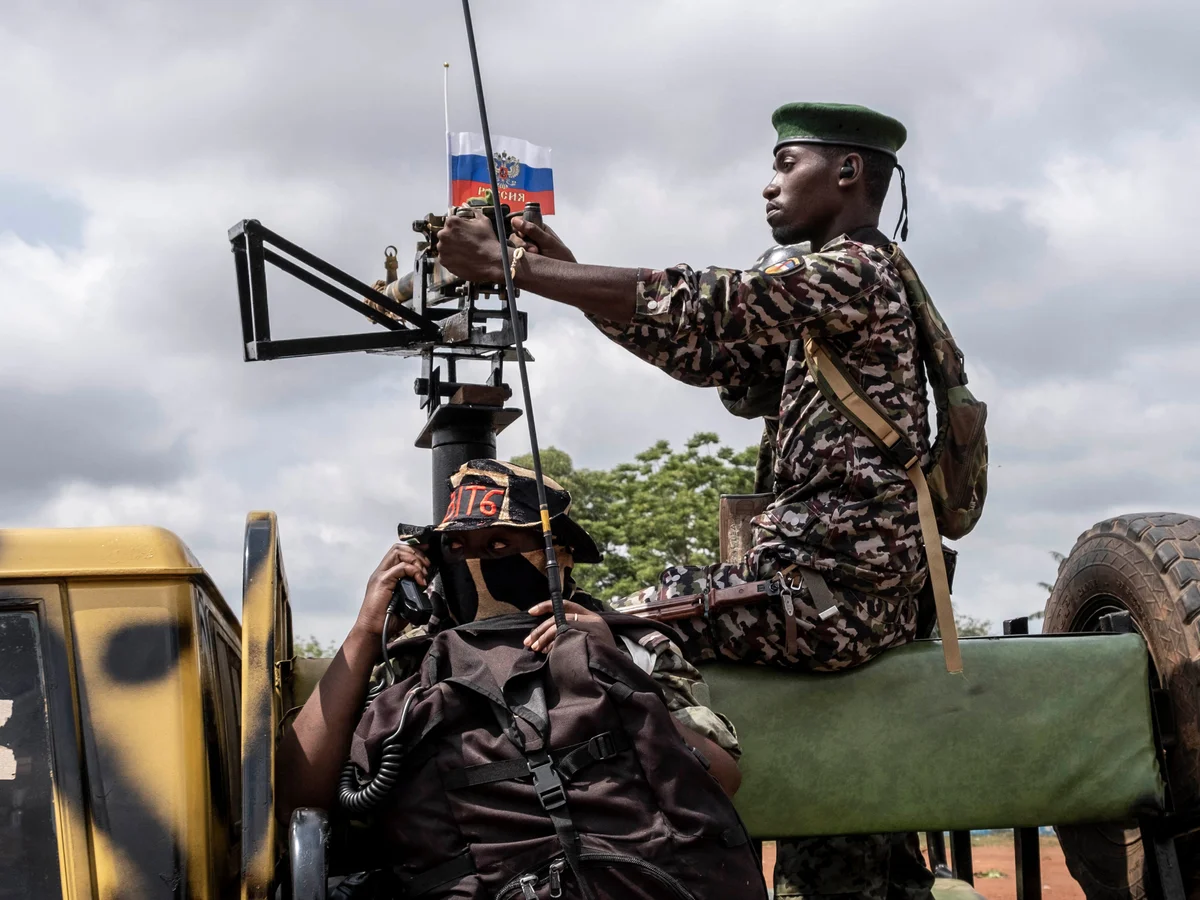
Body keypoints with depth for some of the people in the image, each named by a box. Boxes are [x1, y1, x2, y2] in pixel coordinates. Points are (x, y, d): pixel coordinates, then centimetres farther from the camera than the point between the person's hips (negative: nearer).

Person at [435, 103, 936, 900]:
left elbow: (691, 311, -17)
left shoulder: (854, 269, -8)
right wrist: (567, 270, 9)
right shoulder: (833, 289, 21)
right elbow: (708, 354, 15)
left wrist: (507, 265, -13)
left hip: (835, 588, -10)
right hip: (855, 581, 10)